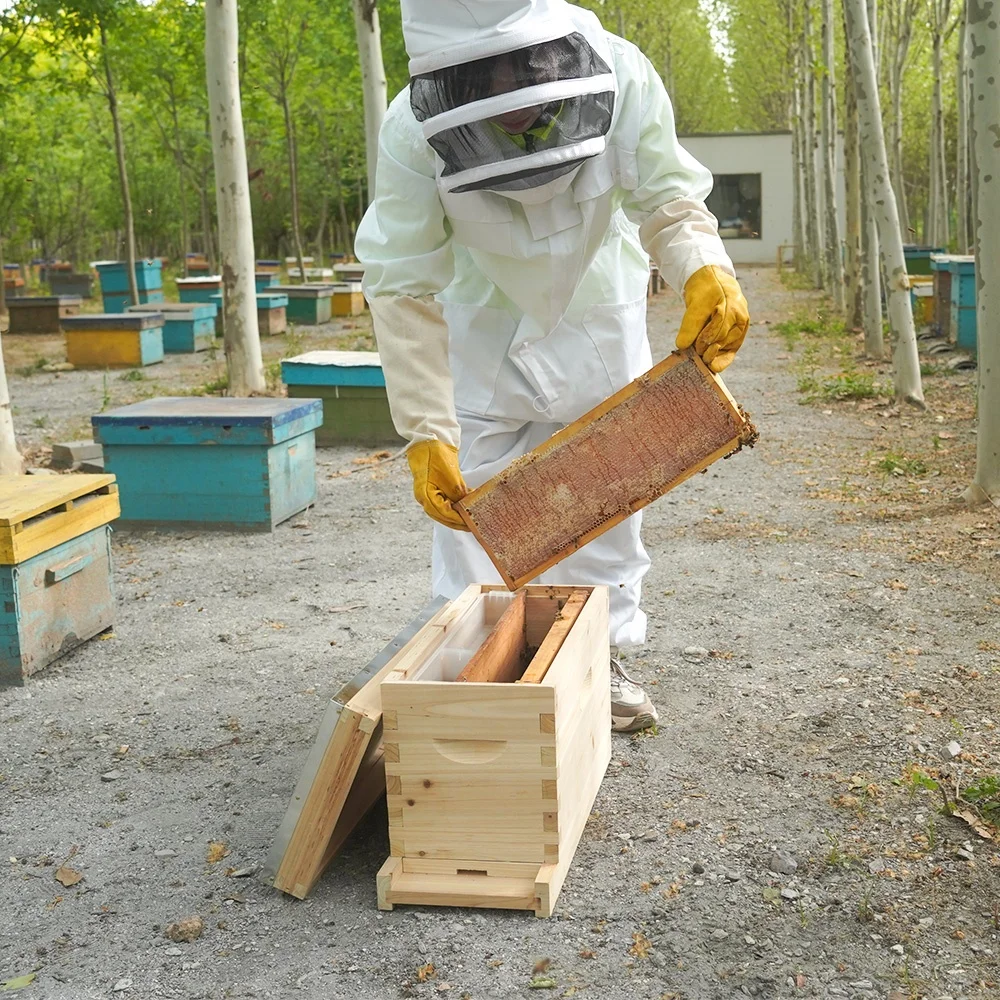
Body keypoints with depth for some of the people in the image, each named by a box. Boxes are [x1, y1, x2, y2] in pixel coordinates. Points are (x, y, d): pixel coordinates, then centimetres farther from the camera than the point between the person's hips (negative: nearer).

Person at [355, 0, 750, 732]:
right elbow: (404, 290, -28)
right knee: (469, 494, -2)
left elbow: (667, 201, -23)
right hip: (483, 313, -1)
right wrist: (427, 434, -34)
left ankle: (601, 656, 22)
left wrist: (707, 272, -46)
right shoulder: (413, 133, -32)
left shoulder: (620, 80, -32)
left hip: (598, 305, 1)